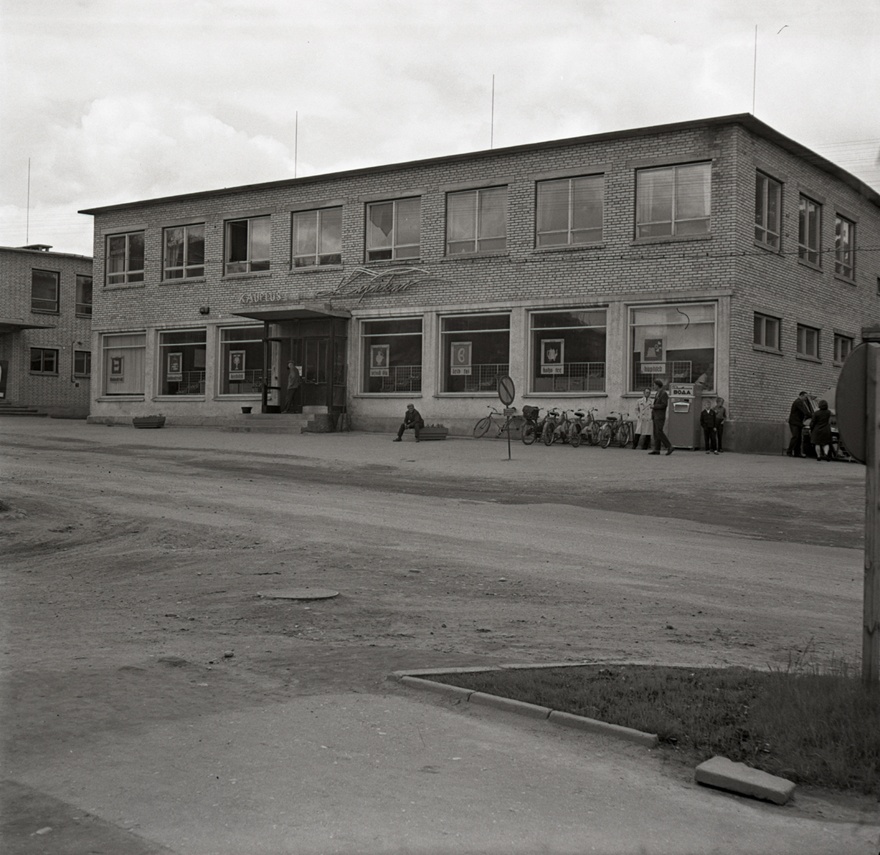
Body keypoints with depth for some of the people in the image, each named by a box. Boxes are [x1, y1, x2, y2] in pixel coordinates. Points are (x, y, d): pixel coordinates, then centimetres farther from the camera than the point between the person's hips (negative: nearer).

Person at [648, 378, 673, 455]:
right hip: (655, 416, 9)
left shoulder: (664, 393, -12)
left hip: (660, 416, -9)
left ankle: (669, 447, -12)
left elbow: (664, 405, -19)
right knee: (655, 432, 4)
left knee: (659, 432, -15)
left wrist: (654, 406, -15)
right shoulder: (658, 393, 15)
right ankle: (656, 450, 3)